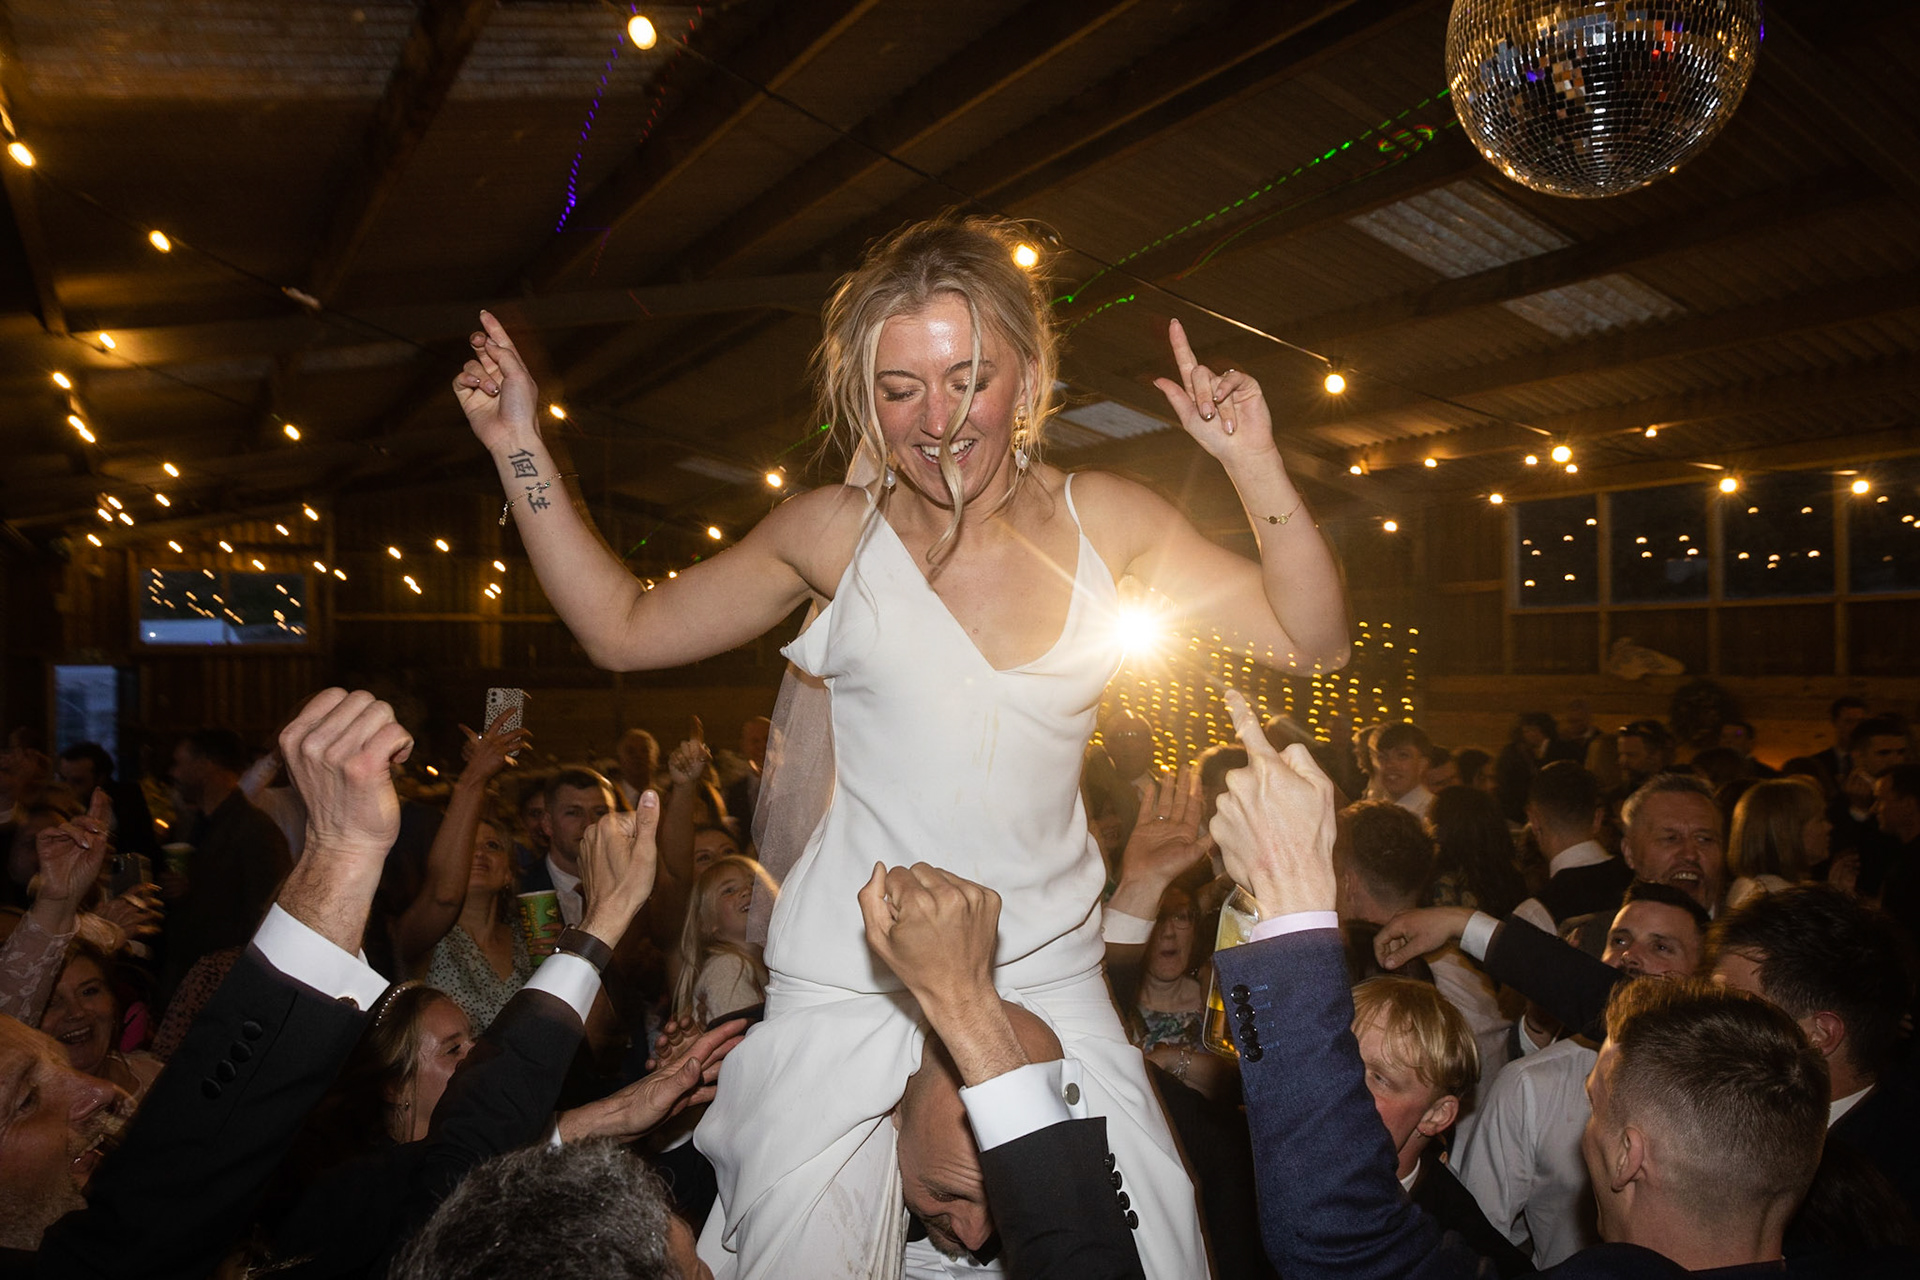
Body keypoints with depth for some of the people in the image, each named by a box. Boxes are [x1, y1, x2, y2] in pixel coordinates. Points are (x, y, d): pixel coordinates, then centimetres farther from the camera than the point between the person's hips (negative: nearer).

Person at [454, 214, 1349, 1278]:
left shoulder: (1104, 521, 0)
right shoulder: (837, 531, -4)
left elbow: (1313, 640, 2)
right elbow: (624, 628, 5)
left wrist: (1257, 469, -11)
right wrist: (520, 448, 0)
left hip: (1050, 977, 2)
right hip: (850, 982, -1)